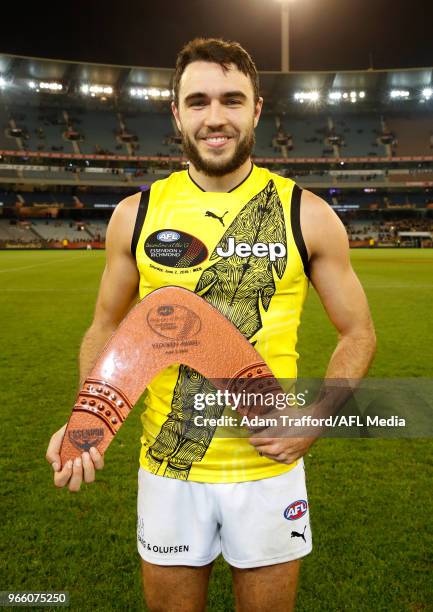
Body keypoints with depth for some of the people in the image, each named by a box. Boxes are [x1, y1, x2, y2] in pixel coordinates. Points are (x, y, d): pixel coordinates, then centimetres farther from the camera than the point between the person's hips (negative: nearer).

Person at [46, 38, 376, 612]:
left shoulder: (307, 215, -7)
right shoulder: (137, 214, -3)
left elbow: (358, 333, 1)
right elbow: (107, 326, 7)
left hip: (270, 467, 0)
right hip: (165, 468, 1)